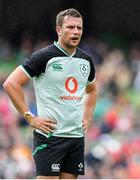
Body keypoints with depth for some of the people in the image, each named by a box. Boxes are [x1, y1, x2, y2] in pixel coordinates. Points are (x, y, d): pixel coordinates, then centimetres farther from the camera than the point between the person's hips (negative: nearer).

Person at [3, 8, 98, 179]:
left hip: (77, 136, 6)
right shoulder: (44, 56, -9)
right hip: (50, 134, -6)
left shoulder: (86, 60, 12)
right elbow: (11, 83, -12)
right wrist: (30, 118, -13)